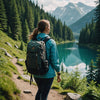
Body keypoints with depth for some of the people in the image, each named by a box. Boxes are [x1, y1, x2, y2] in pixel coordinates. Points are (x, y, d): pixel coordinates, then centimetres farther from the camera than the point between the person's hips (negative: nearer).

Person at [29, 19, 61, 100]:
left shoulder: (33, 41, -2)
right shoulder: (51, 42, -16)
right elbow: (54, 60, -14)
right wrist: (59, 73, -1)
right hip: (47, 74, -5)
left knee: (40, 90, 27)